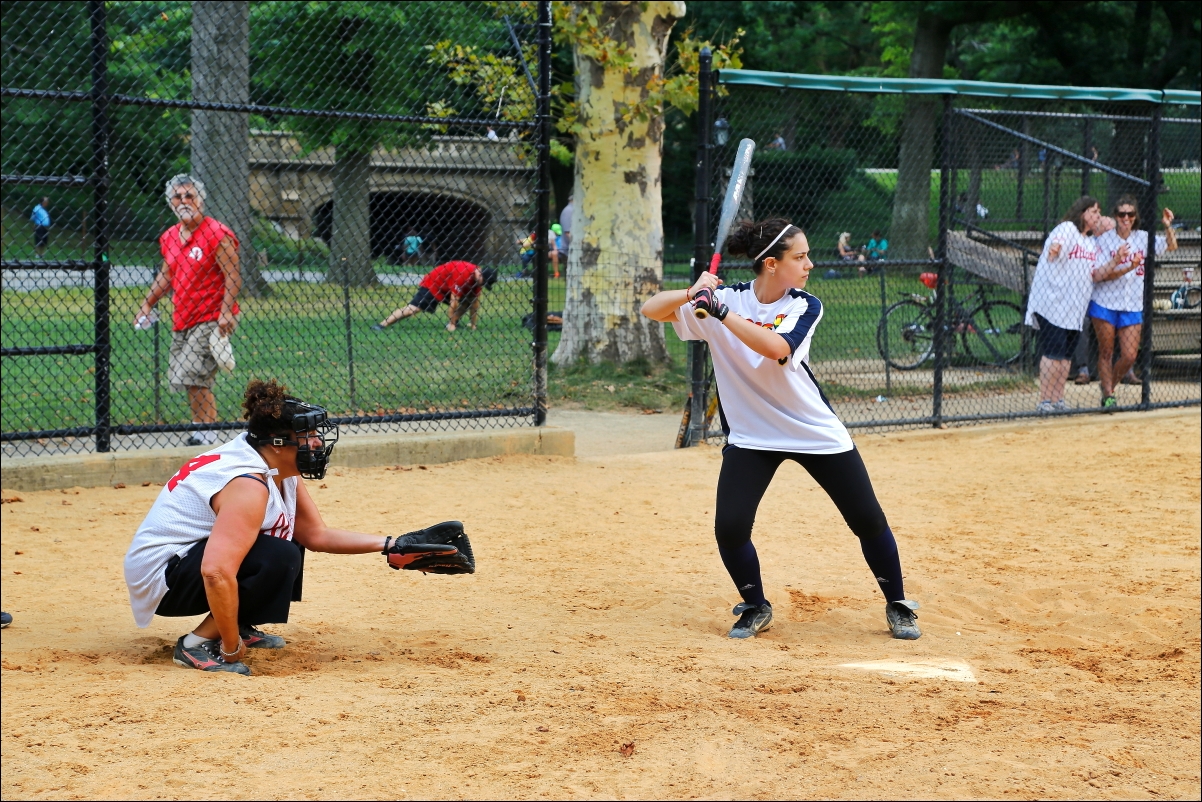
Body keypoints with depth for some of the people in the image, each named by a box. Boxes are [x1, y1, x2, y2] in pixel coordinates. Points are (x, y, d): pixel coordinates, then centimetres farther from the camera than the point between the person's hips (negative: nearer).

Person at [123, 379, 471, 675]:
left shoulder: (281, 470, 2)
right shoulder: (250, 486, -28)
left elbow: (316, 534, 9)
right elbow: (217, 573, -38)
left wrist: (390, 546, 2)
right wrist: (231, 648, -29)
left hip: (191, 558, 10)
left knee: (291, 538, 19)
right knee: (279, 558, -29)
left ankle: (239, 626, 15)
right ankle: (197, 645, -16)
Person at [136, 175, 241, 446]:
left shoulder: (218, 235, -10)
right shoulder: (169, 237, 12)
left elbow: (233, 276, -14)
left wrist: (226, 312, -23)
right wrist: (147, 304, 19)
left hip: (211, 320, -8)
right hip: (181, 321, 8)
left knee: (191, 376, -16)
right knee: (178, 378, 9)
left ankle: (206, 434, -9)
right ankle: (203, 427, 19)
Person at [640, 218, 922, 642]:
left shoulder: (805, 305, -10)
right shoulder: (725, 298, -10)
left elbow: (775, 347, -30)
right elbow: (651, 309, -15)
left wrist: (721, 312, -38)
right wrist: (691, 294, -34)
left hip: (818, 432, 0)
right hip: (751, 436, 0)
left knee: (869, 520, 1)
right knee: (729, 528, -13)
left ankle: (897, 606, 23)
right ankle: (756, 608, 13)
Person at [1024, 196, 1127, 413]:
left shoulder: (1092, 243, 19)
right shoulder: (1067, 229, -6)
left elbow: (1096, 273, 16)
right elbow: (1051, 255, -24)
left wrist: (1115, 261, 1)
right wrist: (1054, 250, -48)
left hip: (1075, 308, 8)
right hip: (1053, 303, -8)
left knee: (1066, 355, 8)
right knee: (1053, 353, -11)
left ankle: (1058, 400, 13)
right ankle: (1044, 401, -9)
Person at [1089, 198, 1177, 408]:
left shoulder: (1143, 238, 4)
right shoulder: (1105, 240, -7)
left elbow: (1171, 246, 16)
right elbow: (1099, 275, -14)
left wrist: (1168, 226, -3)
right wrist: (1128, 268, -27)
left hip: (1133, 307, 3)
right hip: (1105, 304, -3)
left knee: (1129, 356, -2)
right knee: (1106, 353, 4)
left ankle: (1107, 383, 24)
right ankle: (1108, 395, 15)